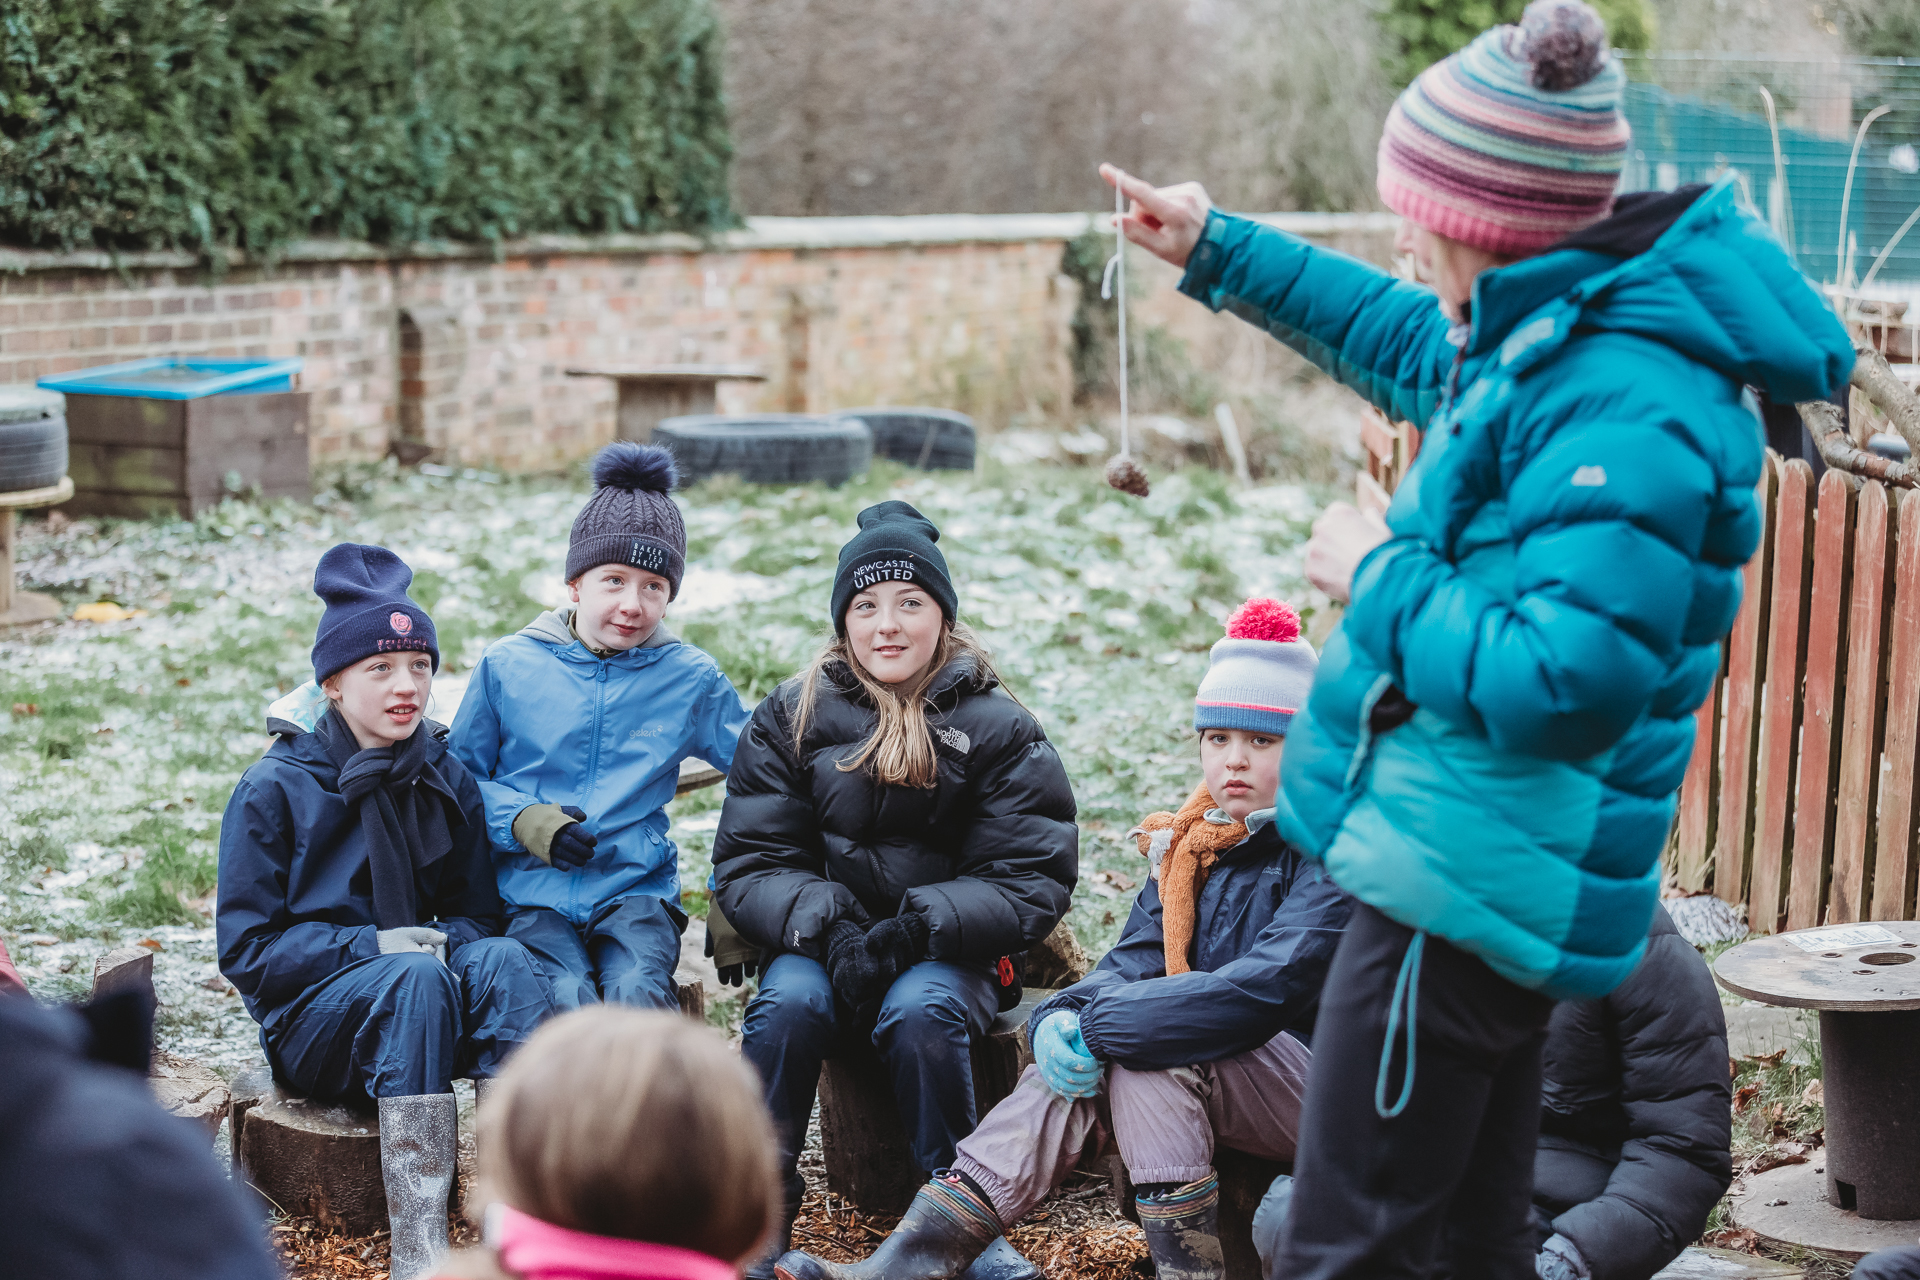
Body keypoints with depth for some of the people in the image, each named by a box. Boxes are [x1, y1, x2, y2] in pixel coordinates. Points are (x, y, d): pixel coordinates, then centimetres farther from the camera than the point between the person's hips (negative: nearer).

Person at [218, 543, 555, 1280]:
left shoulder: (447, 781, 9)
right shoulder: (275, 789, -4)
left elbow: (477, 912, 12)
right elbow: (246, 948, -6)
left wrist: (444, 938, -12)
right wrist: (371, 947, -18)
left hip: (425, 1008, 4)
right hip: (310, 1020, -4)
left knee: (500, 958, -29)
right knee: (417, 978, -35)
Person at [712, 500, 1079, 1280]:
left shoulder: (997, 729, 2)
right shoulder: (792, 718, 6)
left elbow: (1033, 881, -5)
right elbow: (747, 865, 0)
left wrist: (919, 927, -21)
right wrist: (826, 924, -20)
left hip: (950, 953, -1)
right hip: (821, 943, 1)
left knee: (920, 1010, -33)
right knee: (789, 1001, -31)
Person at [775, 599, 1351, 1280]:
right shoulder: (1189, 843, 12)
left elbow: (1265, 990, -25)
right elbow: (1134, 961, 4)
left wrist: (1099, 1021, -25)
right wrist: (1063, 1018, -19)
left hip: (1321, 1086, -6)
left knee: (1142, 1054, -27)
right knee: (1071, 1074, -17)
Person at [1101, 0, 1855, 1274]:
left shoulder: (1627, 414, -25)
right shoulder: (1548, 333, 7)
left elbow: (1559, 685, -31)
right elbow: (1413, 344, 29)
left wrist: (1380, 578, -17)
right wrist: (1219, 251, 32)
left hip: (1472, 875, -11)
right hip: (1482, 869, 11)